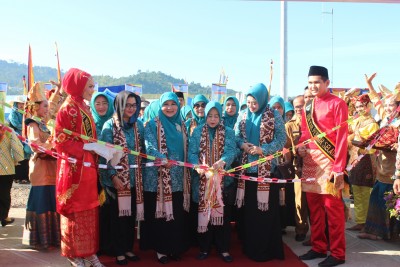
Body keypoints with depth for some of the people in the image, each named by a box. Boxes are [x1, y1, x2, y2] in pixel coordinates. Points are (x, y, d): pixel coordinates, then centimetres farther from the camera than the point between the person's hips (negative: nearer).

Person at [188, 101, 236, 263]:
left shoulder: (228, 132, 5)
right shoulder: (197, 131, 6)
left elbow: (231, 151, -10)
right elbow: (192, 152, -4)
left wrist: (222, 161, -31)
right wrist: (197, 165, -24)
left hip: (223, 180, 0)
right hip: (202, 180, 0)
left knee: (223, 214, 4)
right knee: (203, 213, 6)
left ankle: (223, 249, 18)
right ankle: (204, 248, 20)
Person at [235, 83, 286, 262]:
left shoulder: (274, 116, -4)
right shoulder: (243, 115, 8)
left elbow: (282, 139, -5)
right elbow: (236, 137, 12)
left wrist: (262, 149, -16)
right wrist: (243, 145, -9)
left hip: (266, 168, -4)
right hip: (247, 167, 4)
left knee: (266, 208, 1)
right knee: (247, 208, 8)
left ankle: (267, 250, 14)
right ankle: (249, 247, 23)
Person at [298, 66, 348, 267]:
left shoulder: (337, 104, -6)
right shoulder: (307, 106, 13)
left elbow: (342, 137, -11)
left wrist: (339, 168, -16)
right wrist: (300, 147, 0)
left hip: (328, 162, -6)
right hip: (309, 162, 6)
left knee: (332, 208, -1)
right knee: (314, 207, 12)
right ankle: (318, 247, 24)